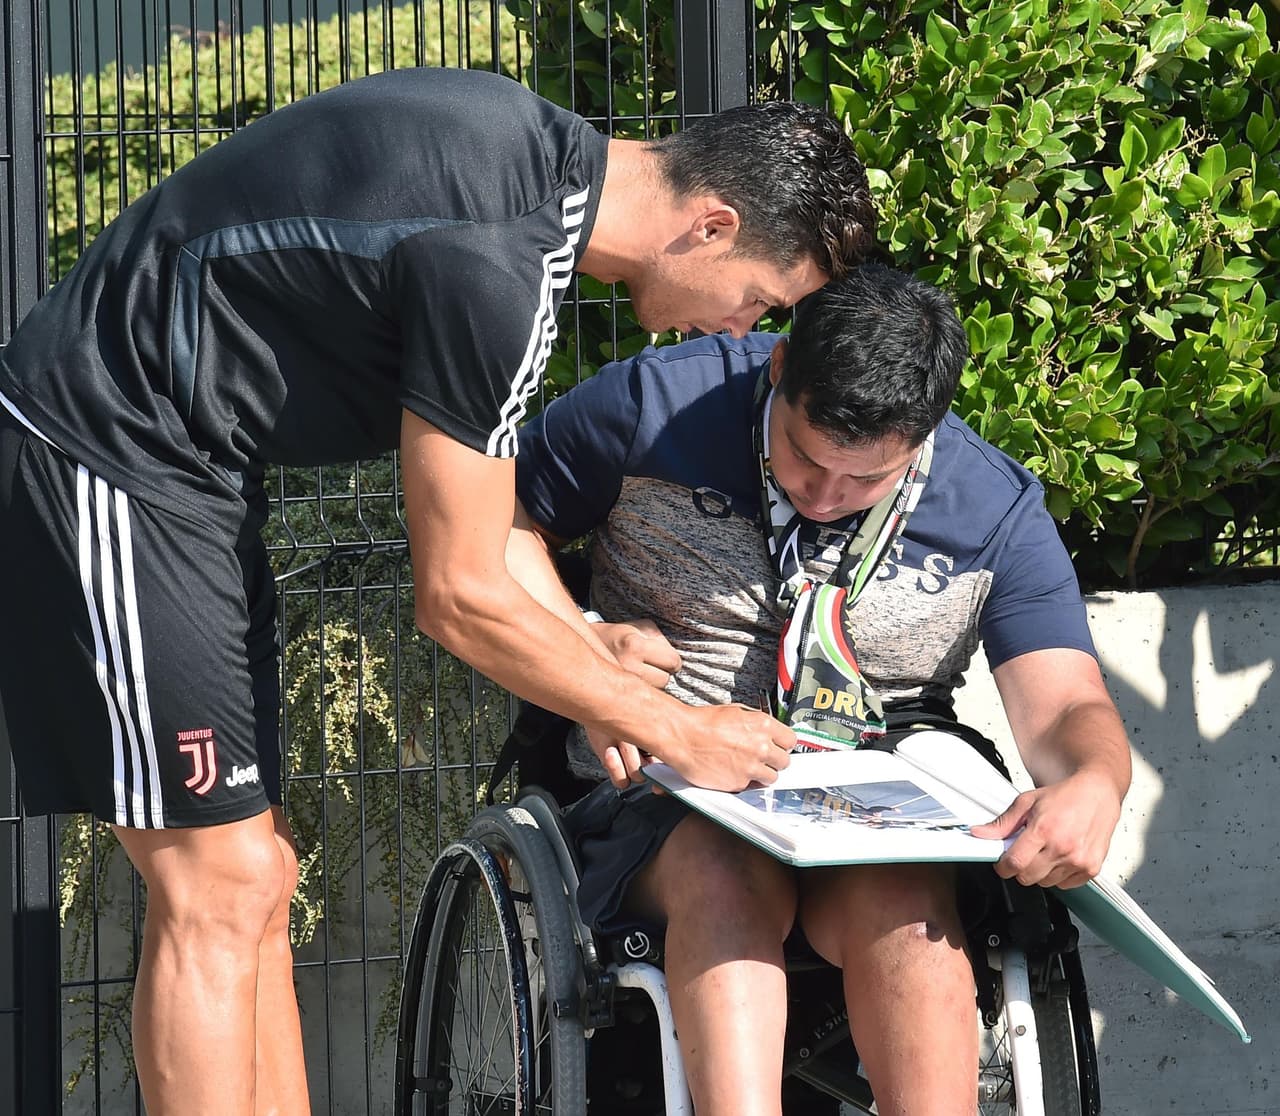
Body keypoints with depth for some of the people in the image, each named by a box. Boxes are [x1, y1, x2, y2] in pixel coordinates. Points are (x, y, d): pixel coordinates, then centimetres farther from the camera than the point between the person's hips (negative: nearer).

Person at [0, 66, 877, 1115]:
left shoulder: (543, 145, 4)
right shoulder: (495, 270, -25)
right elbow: (460, 598, -17)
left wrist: (591, 678, 12)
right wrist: (675, 730, -7)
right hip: (100, 455, -10)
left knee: (254, 878, 9)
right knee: (221, 886, -9)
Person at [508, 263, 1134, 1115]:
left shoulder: (996, 509, 0)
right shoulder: (657, 406, -3)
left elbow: (1064, 703, -6)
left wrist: (1094, 788, -31)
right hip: (668, 790, -1)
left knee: (904, 901, -36)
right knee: (731, 879, -37)